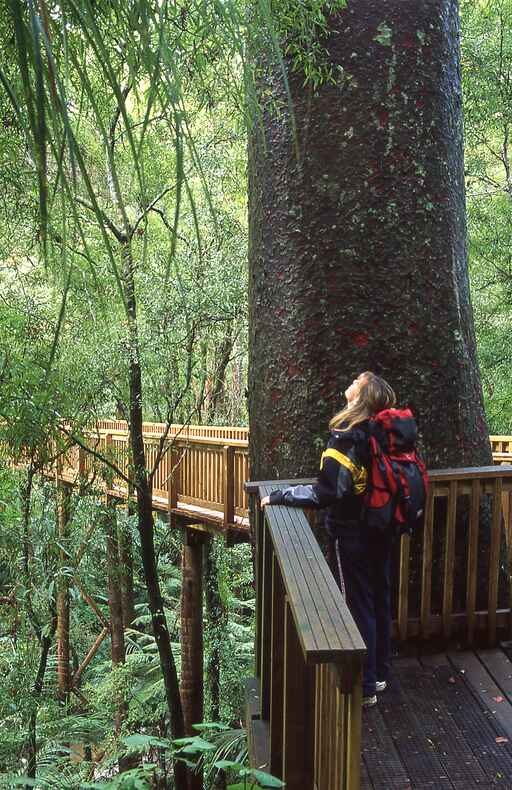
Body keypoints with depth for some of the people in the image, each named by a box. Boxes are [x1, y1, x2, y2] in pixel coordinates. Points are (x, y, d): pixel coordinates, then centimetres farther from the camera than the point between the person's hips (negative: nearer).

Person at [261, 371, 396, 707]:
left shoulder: (347, 438, -23)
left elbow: (326, 493, -26)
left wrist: (278, 496, -18)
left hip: (353, 534, -7)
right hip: (383, 530, 7)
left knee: (358, 607, 3)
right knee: (380, 600, 18)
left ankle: (365, 687, 14)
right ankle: (380, 672, 33)